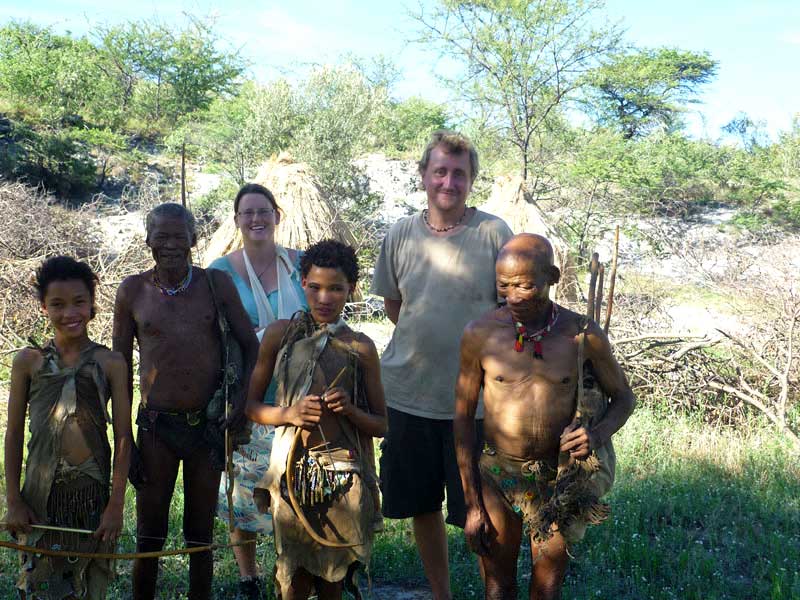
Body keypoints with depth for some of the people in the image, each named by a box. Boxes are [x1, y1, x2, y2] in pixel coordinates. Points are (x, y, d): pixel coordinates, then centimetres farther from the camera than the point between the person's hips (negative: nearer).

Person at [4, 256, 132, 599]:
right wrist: (13, 500, 1)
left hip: (93, 493, 0)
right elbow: (14, 433, 6)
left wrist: (116, 505, -5)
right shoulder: (28, 361, 2)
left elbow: (123, 437, -1)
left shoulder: (110, 363, -1)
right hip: (41, 494, 1)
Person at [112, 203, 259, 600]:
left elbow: (251, 345, 3)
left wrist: (246, 397, -14)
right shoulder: (133, 291, 0)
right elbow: (121, 364, 7)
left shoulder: (217, 284, -1)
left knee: (200, 535, 12)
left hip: (208, 425, 0)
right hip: (156, 425, 0)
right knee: (150, 535, 8)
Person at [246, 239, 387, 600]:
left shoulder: (360, 347, 3)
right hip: (292, 469, 0)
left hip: (343, 473, 0)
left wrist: (350, 410, -12)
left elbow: (380, 425, 8)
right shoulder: (280, 334, 3)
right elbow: (251, 404, 8)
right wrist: (288, 414, -10)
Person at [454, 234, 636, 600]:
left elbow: (622, 397, 6)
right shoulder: (480, 334, -11)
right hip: (497, 477, 0)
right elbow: (463, 418, -3)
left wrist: (599, 433, -17)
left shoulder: (583, 335, -9)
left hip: (559, 482, 1)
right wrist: (472, 504, -3)